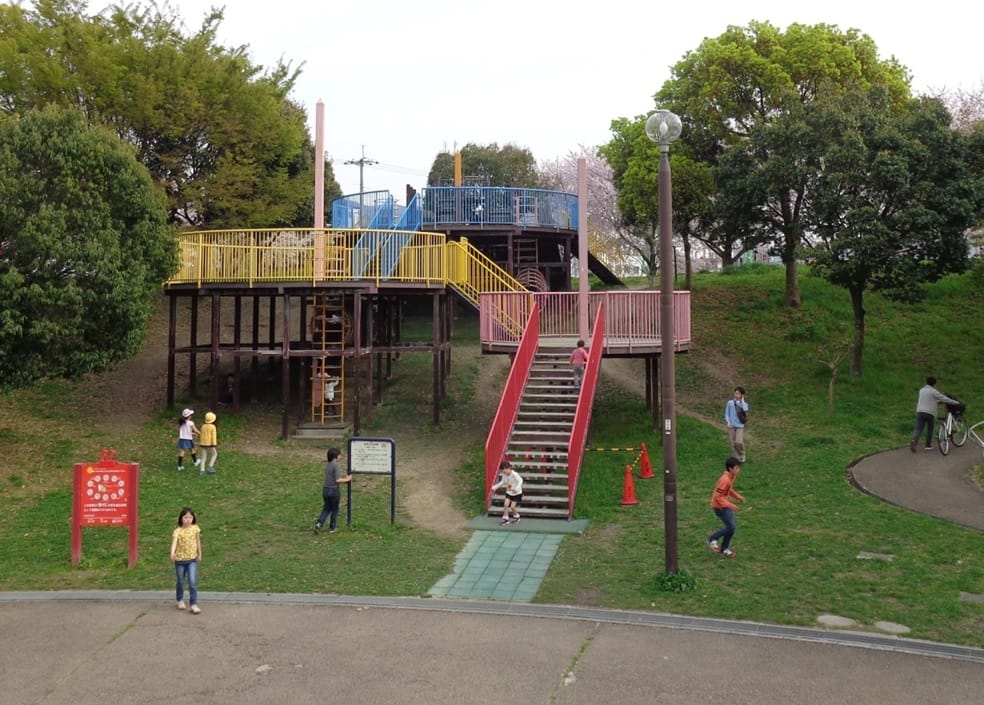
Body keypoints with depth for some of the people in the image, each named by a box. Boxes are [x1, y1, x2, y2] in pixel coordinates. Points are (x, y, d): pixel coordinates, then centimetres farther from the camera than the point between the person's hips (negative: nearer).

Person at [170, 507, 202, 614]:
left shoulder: (195, 528, -4)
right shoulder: (178, 531, -14)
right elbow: (174, 542, -31)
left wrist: (199, 554, 18)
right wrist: (172, 554, -49)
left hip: (192, 559, 1)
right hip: (180, 560, -1)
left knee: (193, 582, -9)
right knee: (180, 582, 15)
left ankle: (194, 604, -4)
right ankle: (180, 600, 38)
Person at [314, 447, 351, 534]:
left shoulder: (327, 465, 8)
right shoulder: (337, 465, -16)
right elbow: (337, 480, -21)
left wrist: (344, 477, 17)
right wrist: (347, 479, -7)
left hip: (325, 489, 6)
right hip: (334, 490, -6)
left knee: (326, 508, 19)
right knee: (335, 509, 11)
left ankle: (319, 523, 1)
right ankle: (332, 528, 21)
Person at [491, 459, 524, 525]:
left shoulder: (514, 474, -26)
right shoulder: (504, 475, -5)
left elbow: (520, 481, -31)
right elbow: (502, 482, 11)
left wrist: (516, 488, -44)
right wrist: (495, 487, 9)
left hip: (517, 493, -6)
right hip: (509, 492, 6)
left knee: (512, 507, -7)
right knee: (506, 504, -8)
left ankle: (516, 517, 20)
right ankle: (505, 519, 5)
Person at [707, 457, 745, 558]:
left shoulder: (732, 477, 1)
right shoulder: (725, 480, -28)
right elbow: (718, 497, -26)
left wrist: (738, 497, 7)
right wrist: (730, 505, -30)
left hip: (725, 505, 9)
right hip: (720, 506, -9)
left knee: (731, 527, 10)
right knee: (731, 527, -8)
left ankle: (724, 549, 24)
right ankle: (712, 539, 9)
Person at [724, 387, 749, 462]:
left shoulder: (744, 403, 0)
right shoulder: (730, 402, 1)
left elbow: (745, 411, -21)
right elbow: (726, 413, 6)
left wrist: (742, 401, -13)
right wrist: (728, 422, -8)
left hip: (740, 426, -1)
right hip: (731, 426, 1)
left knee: (739, 442, -15)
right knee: (733, 443, 2)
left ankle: (742, 455, 12)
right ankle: (738, 458, 18)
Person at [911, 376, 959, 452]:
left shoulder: (921, 390, 16)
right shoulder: (933, 391, -4)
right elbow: (944, 399, -1)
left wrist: (937, 401, 40)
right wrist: (955, 402, 11)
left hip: (920, 412, 4)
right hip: (929, 412, -4)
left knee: (918, 429, -4)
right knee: (930, 429, 14)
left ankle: (914, 441, -29)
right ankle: (928, 445, 17)